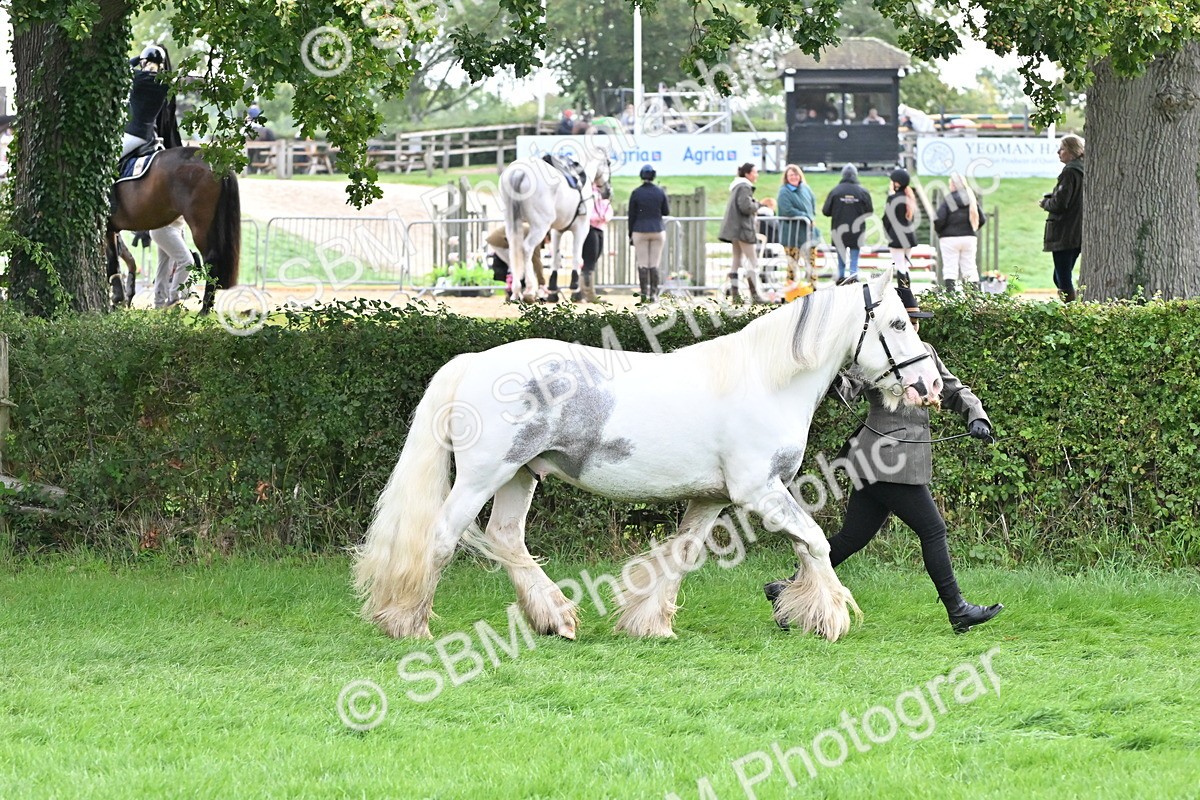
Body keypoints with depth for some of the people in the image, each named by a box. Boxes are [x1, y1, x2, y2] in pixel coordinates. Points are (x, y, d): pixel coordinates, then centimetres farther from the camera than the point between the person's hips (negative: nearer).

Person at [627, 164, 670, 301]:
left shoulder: (635, 193, -5)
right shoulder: (660, 192, -2)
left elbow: (631, 216, -3)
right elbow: (666, 212, 5)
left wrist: (630, 235, 4)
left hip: (640, 232, -1)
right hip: (658, 231, 1)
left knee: (642, 264, 3)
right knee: (654, 264, 5)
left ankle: (644, 293, 0)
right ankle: (653, 293, 2)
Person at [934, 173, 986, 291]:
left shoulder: (947, 200, -10)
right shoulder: (971, 199, 3)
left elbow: (939, 220, -16)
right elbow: (982, 219, 4)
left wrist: (939, 231, 4)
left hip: (950, 238, -4)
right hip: (970, 238, 4)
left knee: (950, 270, -1)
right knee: (970, 269, 9)